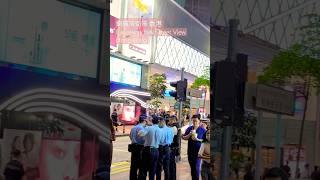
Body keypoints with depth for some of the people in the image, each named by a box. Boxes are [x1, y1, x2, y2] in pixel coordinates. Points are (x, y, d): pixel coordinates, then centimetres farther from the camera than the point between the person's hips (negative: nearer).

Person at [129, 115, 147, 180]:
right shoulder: (141, 128, -15)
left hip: (133, 147, 8)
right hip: (140, 148, -8)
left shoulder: (133, 128, 13)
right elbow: (143, 139, -20)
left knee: (133, 166, 10)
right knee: (141, 165, -3)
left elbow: (131, 137, 20)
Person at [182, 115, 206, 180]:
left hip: (198, 151, -4)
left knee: (196, 167, -9)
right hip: (190, 151, 4)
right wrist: (189, 135, -13)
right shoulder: (189, 128, 5)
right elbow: (184, 137, 4)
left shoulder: (202, 130, -4)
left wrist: (198, 139, -19)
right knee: (192, 167, 14)